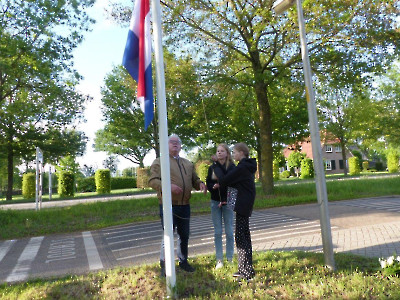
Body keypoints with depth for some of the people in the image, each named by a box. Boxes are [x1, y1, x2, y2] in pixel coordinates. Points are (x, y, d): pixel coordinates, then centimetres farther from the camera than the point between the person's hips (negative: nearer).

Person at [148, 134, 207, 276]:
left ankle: (183, 261, 32)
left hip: (185, 206, 6)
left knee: (184, 235, 15)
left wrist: (201, 184, -4)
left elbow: (194, 179, 20)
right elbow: (152, 181, -10)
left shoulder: (188, 164, 17)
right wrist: (168, 186, -26)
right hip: (168, 205, -5)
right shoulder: (159, 162, 0)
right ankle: (164, 264, 14)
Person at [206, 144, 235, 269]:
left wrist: (226, 198, -15)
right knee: (217, 232, 6)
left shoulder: (232, 167, -4)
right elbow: (208, 184, 8)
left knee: (229, 231, 4)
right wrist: (213, 186, -14)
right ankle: (219, 260, 14)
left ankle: (230, 258, 16)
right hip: (215, 202, 3)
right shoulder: (212, 168, 7)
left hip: (227, 202, -3)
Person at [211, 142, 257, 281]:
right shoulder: (248, 166, 14)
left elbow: (223, 181, -17)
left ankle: (247, 271, 0)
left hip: (243, 205, -10)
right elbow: (234, 183, 17)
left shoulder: (241, 168, -18)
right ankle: (245, 269, 26)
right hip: (246, 205, 10)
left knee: (240, 236, -6)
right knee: (244, 236, 15)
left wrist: (216, 166, -3)